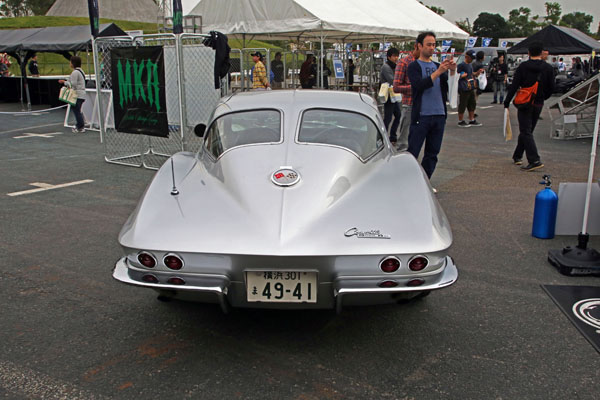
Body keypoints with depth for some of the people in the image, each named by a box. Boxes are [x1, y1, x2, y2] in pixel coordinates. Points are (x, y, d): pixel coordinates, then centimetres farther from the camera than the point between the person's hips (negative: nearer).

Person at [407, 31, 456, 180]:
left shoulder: (437, 66, 16)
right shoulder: (414, 66, 1)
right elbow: (419, 85, -17)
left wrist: (452, 71, -8)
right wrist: (438, 72, -23)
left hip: (439, 115, 6)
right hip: (421, 116, -6)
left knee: (432, 153, 9)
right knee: (412, 152, -5)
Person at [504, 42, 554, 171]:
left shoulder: (523, 66, -7)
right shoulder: (548, 68, 3)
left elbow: (514, 86, -10)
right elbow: (551, 88, 5)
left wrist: (507, 102, -5)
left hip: (525, 104, -4)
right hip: (538, 104, 4)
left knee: (526, 132, -6)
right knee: (527, 131, 16)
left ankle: (535, 160, -18)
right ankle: (517, 156, 25)